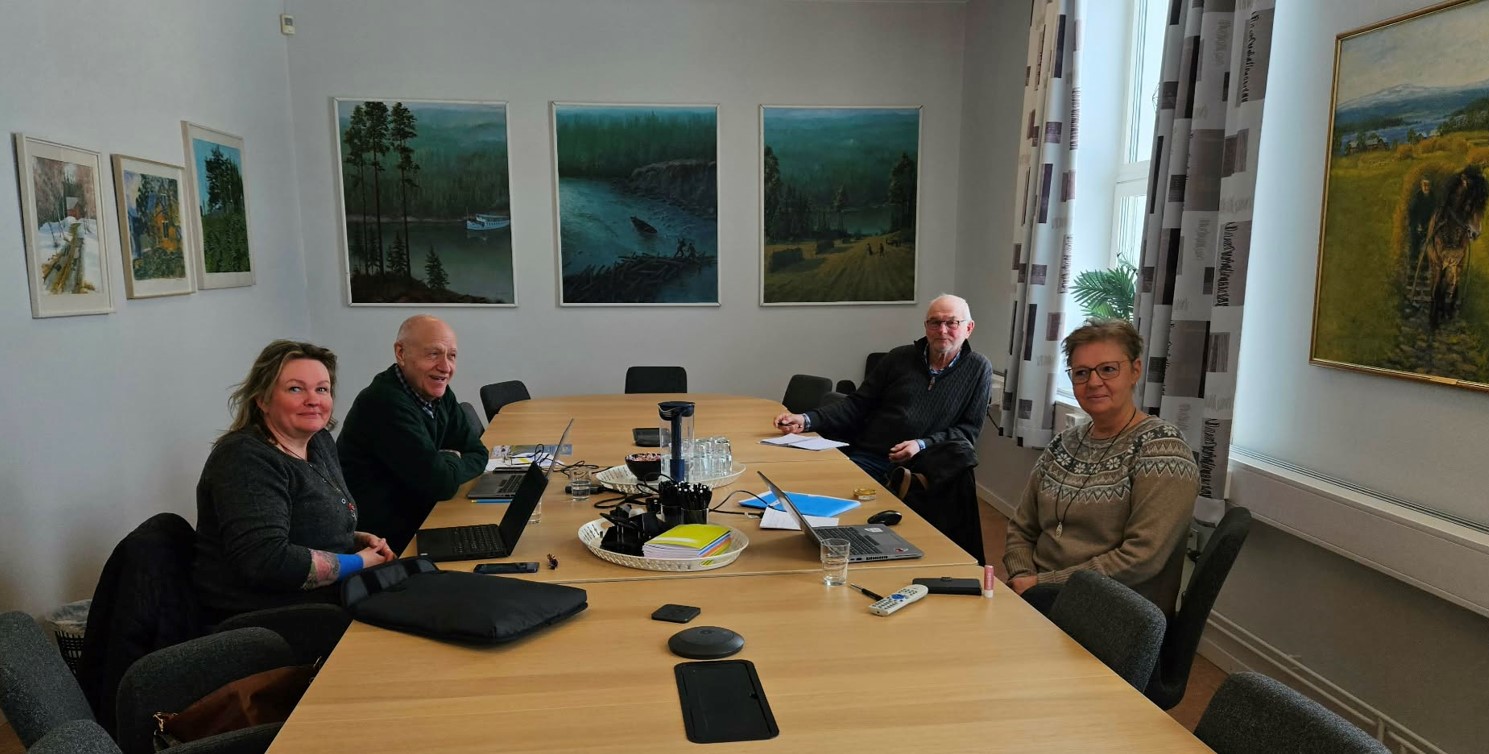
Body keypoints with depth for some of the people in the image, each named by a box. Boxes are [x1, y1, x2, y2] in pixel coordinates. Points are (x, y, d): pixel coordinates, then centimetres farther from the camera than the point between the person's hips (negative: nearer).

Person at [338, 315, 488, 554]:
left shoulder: (436, 391, 3)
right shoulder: (386, 402, -23)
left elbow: (478, 454, 6)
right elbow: (440, 483, -24)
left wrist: (446, 467, -13)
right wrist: (452, 460, -3)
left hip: (417, 518, 7)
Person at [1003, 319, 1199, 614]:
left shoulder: (1161, 447, -9)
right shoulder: (1063, 445, 11)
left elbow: (1142, 559, -18)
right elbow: (1022, 530, 16)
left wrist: (1041, 582, -15)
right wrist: (1023, 578, -6)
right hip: (1041, 596, 6)